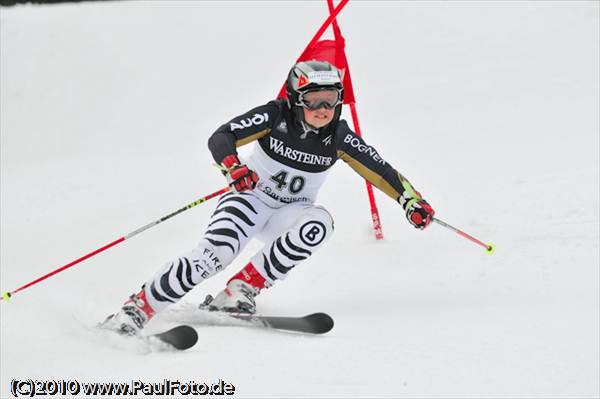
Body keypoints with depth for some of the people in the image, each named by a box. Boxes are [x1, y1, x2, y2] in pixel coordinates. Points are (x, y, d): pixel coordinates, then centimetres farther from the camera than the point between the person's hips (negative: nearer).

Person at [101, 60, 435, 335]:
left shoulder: (338, 136, -9)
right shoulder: (276, 116, -17)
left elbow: (379, 169, -3)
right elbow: (219, 138, -23)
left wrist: (411, 200, -16)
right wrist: (233, 167, -43)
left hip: (291, 212, 3)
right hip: (252, 198, -3)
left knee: (319, 222, -32)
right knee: (217, 251, -31)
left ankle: (242, 289, -24)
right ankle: (138, 308, -24)